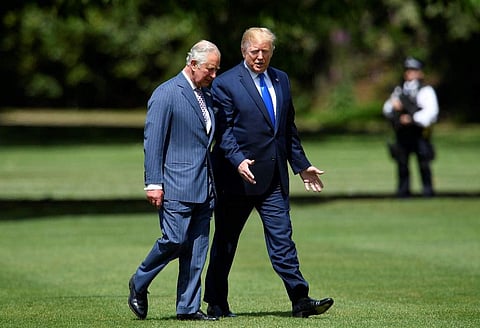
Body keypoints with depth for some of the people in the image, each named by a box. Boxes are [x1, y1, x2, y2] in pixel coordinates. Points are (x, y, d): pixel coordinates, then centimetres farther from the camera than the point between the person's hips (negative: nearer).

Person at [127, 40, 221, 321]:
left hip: (204, 185, 7)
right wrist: (153, 183, -15)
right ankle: (139, 284, 12)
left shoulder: (207, 95, 15)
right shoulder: (166, 94, -8)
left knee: (197, 248, 4)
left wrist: (214, 182, 17)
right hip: (177, 184, -7)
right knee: (175, 240, -11)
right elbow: (153, 142, -10)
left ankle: (189, 307, 8)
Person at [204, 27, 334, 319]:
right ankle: (216, 304, 15)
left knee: (282, 238, -2)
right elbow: (223, 130, -11)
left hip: (274, 177, 4)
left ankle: (300, 300, -6)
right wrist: (238, 160, -25)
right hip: (238, 175, -4)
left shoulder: (281, 80, 13)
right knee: (225, 242, 6)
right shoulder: (226, 84, -6)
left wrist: (301, 165, 18)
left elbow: (289, 127, 19)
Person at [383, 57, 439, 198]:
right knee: (402, 163, 5)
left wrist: (413, 119, -22)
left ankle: (428, 190, 0)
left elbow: (431, 111, -14)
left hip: (419, 132, -5)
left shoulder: (426, 91, 0)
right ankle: (403, 190, 12)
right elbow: (387, 109, 16)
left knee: (423, 163, -6)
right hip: (402, 133, 5)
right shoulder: (399, 90, 18)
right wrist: (393, 105, -8)